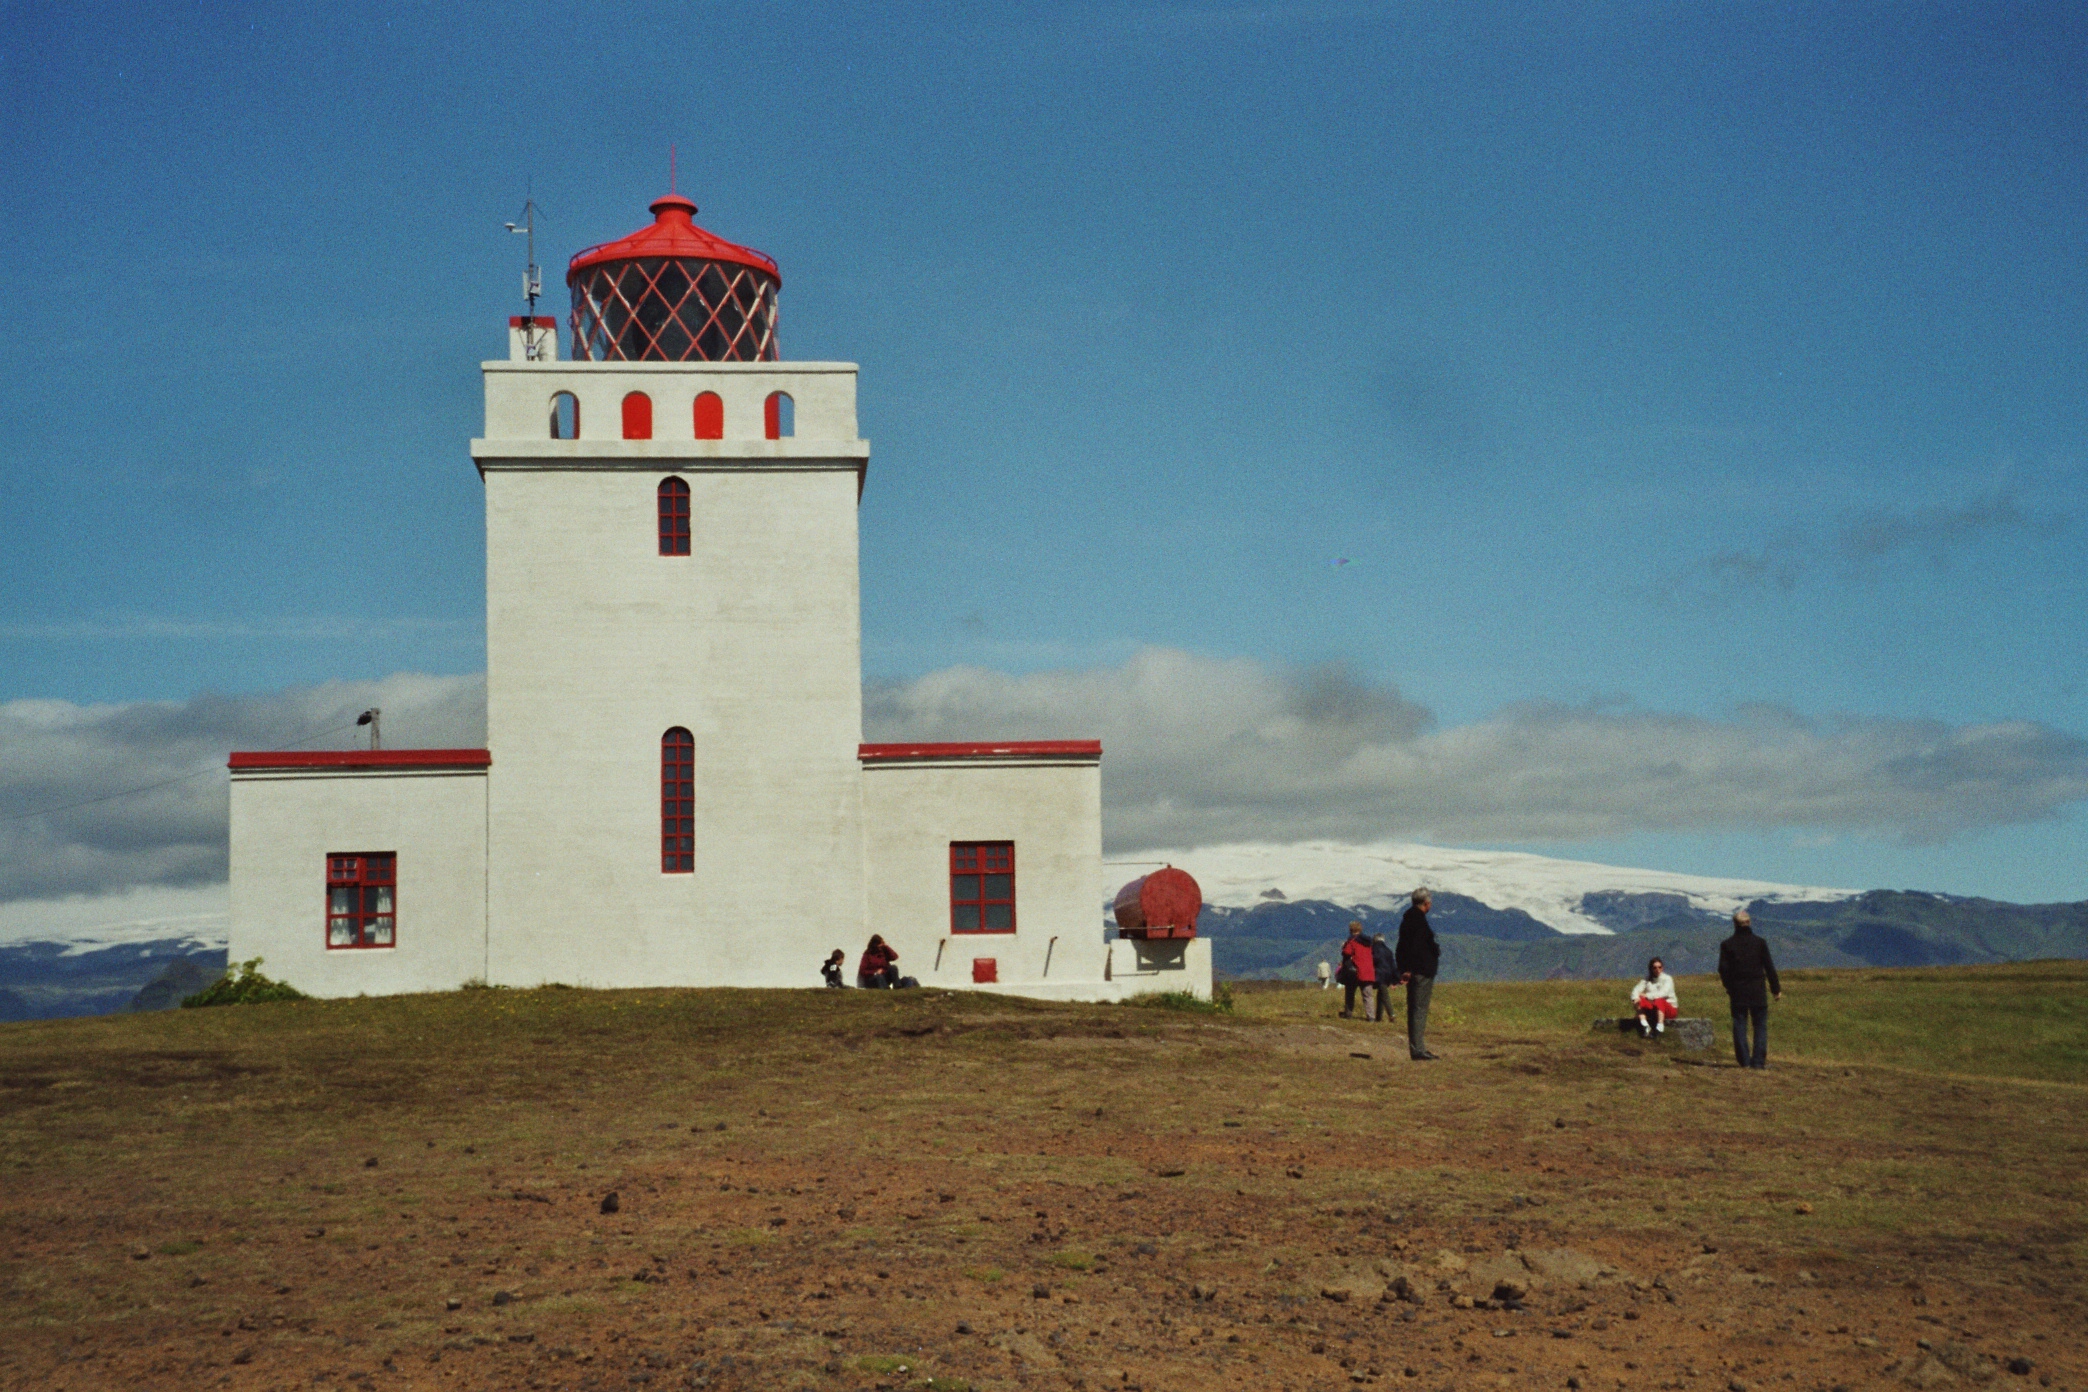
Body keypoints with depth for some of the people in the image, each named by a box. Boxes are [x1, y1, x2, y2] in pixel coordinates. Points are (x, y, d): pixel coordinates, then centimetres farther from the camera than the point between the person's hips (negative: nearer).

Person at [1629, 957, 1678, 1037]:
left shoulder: (1667, 979, -6)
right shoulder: (1647, 980, 5)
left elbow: (1663, 993, -23)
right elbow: (1637, 990, -8)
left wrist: (1647, 996, -27)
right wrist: (1635, 998, -31)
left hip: (1670, 1008, -4)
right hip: (1654, 1009, 4)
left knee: (1659, 1000, -36)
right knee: (1640, 1000, -21)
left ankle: (1660, 1028, -42)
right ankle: (1645, 1026, -31)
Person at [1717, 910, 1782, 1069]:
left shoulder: (1727, 945, -1)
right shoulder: (1759, 943, -3)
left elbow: (1723, 969, 2)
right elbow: (1769, 967, 0)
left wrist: (1729, 987, 17)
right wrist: (1776, 989, 7)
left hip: (1737, 992, 1)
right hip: (1757, 992, -1)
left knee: (1740, 1026, 5)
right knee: (1760, 1026, 5)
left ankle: (1744, 1060, 2)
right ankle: (1758, 1060, -1)